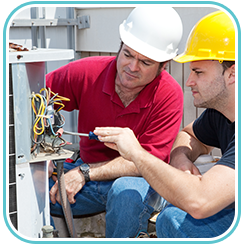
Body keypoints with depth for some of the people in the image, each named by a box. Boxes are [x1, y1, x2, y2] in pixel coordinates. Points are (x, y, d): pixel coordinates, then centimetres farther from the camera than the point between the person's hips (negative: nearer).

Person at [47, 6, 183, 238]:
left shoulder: (169, 95, -18)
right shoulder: (87, 71, -11)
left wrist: (84, 173, -27)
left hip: (141, 182, -2)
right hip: (87, 173, 3)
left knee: (127, 191, -38)